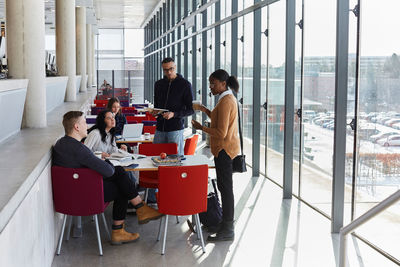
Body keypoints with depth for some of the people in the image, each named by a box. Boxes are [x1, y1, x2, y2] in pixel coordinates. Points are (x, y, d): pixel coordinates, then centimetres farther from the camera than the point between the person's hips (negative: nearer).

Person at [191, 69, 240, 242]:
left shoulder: (226, 102, -19)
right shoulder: (228, 98, 14)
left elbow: (221, 132, -23)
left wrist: (201, 128, -13)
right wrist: (206, 111, 15)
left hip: (224, 149, -11)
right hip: (224, 148, 11)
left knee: (225, 188, -6)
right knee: (224, 186, 16)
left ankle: (228, 231, 0)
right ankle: (226, 223, 25)